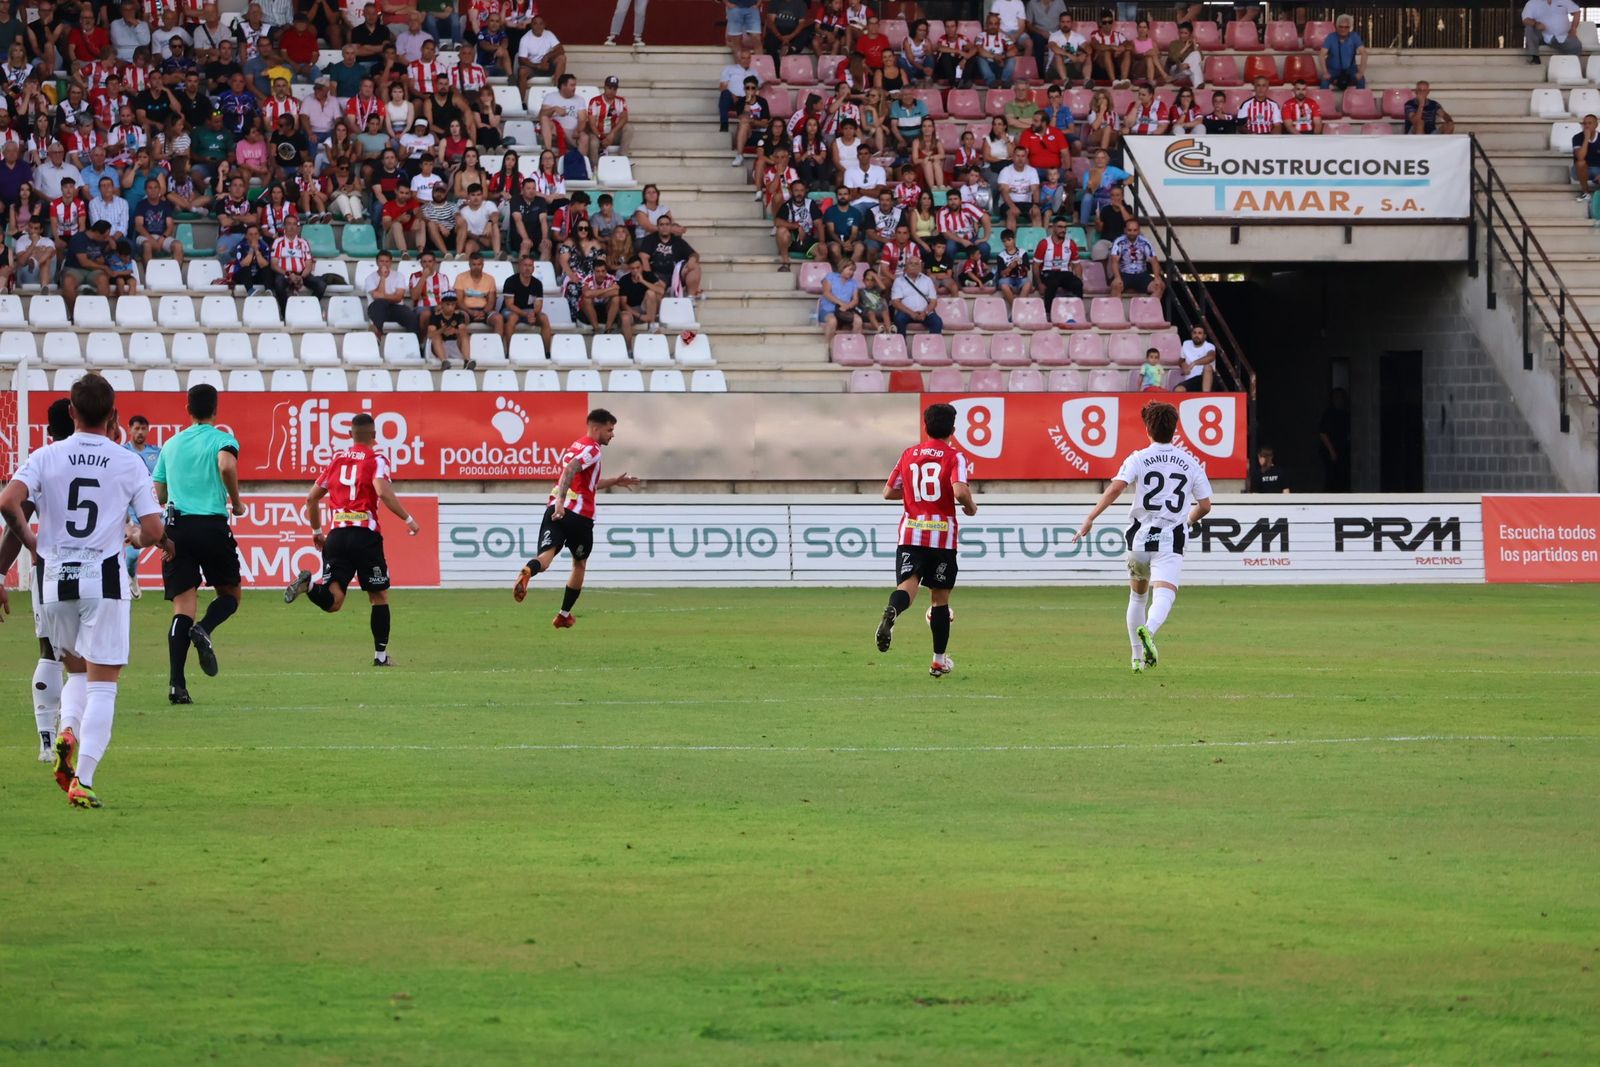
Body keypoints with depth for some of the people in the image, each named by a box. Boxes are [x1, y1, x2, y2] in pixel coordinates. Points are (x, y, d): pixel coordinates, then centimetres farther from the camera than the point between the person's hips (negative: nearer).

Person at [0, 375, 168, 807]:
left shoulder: (46, 457, 1)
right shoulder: (129, 464, -1)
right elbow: (154, 531, -5)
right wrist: (135, 538, 19)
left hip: (54, 578, 2)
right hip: (104, 577, -2)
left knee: (77, 670, 23)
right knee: (102, 683, 2)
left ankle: (67, 730, -7)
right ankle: (83, 781, -9)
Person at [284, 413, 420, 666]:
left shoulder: (336, 459, 16)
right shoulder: (376, 460, 0)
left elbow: (312, 498, 20)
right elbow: (383, 492, -18)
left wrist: (316, 531, 32)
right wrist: (408, 520, -9)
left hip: (337, 534, 4)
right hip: (366, 534, -4)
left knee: (332, 601, -1)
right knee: (379, 596, 11)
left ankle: (308, 584, -31)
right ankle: (381, 654, 11)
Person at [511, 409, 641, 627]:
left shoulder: (575, 446, 26)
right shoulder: (592, 449, -4)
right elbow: (570, 471, -22)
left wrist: (615, 482, 42)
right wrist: (561, 501, -32)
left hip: (555, 510, 6)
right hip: (579, 514, -6)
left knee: (546, 556, -14)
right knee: (580, 564, 17)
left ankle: (528, 571, -50)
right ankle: (564, 615, 24)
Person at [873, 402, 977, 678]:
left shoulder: (909, 455, 10)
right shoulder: (955, 457, -4)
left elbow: (888, 492, 14)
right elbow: (960, 491, -20)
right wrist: (970, 507, 1)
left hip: (910, 533, 2)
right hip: (942, 534, -2)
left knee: (907, 586, -11)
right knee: (940, 597, 11)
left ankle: (891, 612, -47)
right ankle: (939, 660, 18)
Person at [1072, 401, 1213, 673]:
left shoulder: (1138, 459, 0)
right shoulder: (1190, 463, 7)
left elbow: (1116, 487, -16)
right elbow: (1205, 504, 10)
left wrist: (1090, 518, -15)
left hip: (1139, 538, 1)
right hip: (1171, 540, -1)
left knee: (1137, 596, 22)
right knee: (1163, 596, -18)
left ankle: (1138, 657, 26)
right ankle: (1149, 630, -50)